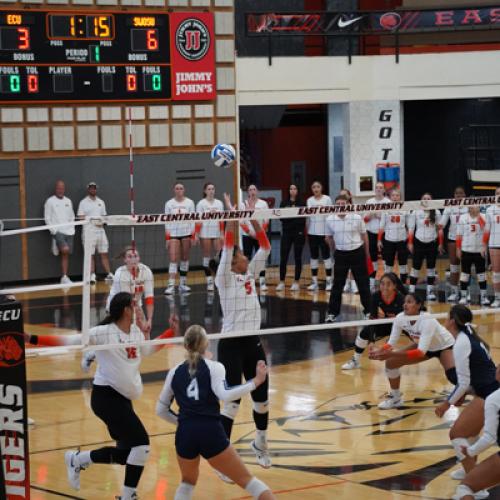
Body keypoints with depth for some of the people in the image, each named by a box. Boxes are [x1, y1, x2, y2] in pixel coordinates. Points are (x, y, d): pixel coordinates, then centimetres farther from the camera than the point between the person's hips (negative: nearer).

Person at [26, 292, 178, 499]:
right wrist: (32, 339, -24)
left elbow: (147, 350, 28)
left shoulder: (136, 332, 6)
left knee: (126, 452, 11)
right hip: (106, 397, -8)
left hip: (123, 399, 8)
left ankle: (77, 459, 27)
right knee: (141, 443, -15)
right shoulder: (104, 332, -16)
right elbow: (69, 341, -18)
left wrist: (172, 332, 22)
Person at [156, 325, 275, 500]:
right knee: (246, 479, 7)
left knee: (188, 482, 28)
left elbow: (161, 410, 19)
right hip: (211, 433, -3)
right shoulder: (214, 367, 4)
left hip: (185, 435, 3)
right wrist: (256, 382, -10)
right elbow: (224, 395, -14)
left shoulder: (175, 372, 14)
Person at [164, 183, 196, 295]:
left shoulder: (189, 202, 2)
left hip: (186, 233, 1)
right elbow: (167, 221, 3)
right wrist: (167, 238, -3)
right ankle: (171, 286, -15)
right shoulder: (169, 204, 3)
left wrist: (193, 236, -4)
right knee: (173, 259, -10)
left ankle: (183, 283, 18)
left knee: (185, 258, 7)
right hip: (173, 234, -1)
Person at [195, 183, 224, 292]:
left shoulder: (219, 203, 9)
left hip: (216, 233, 3)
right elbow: (198, 220, -6)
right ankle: (209, 281, 3)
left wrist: (222, 233, 2)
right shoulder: (201, 203, -2)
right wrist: (196, 234, -12)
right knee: (207, 257, 0)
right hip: (205, 233, -3)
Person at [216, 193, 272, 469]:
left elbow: (265, 247, 4)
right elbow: (227, 247, -20)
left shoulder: (250, 275, 10)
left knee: (262, 397, 14)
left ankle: (261, 443, 38)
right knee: (232, 401, -8)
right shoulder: (225, 279, -7)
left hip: (253, 343, 7)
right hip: (231, 345, -7)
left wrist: (252, 218, -3)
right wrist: (232, 215, -21)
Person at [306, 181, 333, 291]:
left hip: (324, 231, -3)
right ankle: (314, 281, 11)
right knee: (314, 256, 7)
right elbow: (308, 216, 10)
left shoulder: (327, 199, -1)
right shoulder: (309, 200, 8)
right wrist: (306, 229, 2)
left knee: (326, 255, -2)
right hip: (312, 232, 3)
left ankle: (329, 281, 3)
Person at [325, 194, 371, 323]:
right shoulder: (330, 220, -5)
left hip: (357, 253, -1)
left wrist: (367, 253, 10)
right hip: (340, 254, 1)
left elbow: (364, 235, 5)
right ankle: (332, 313, 8)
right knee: (337, 284, 2)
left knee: (363, 283, 6)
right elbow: (329, 237, 12)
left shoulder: (357, 218, -8)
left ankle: (368, 310, 18)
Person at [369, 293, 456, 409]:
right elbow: (391, 343, -15)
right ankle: (395, 398, 14)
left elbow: (421, 352, -44)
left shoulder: (427, 320, -38)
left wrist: (393, 353, -54)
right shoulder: (400, 318, -21)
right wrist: (379, 351, -38)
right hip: (422, 346, 6)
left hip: (445, 345, -6)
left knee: (454, 377, -29)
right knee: (391, 362, -8)